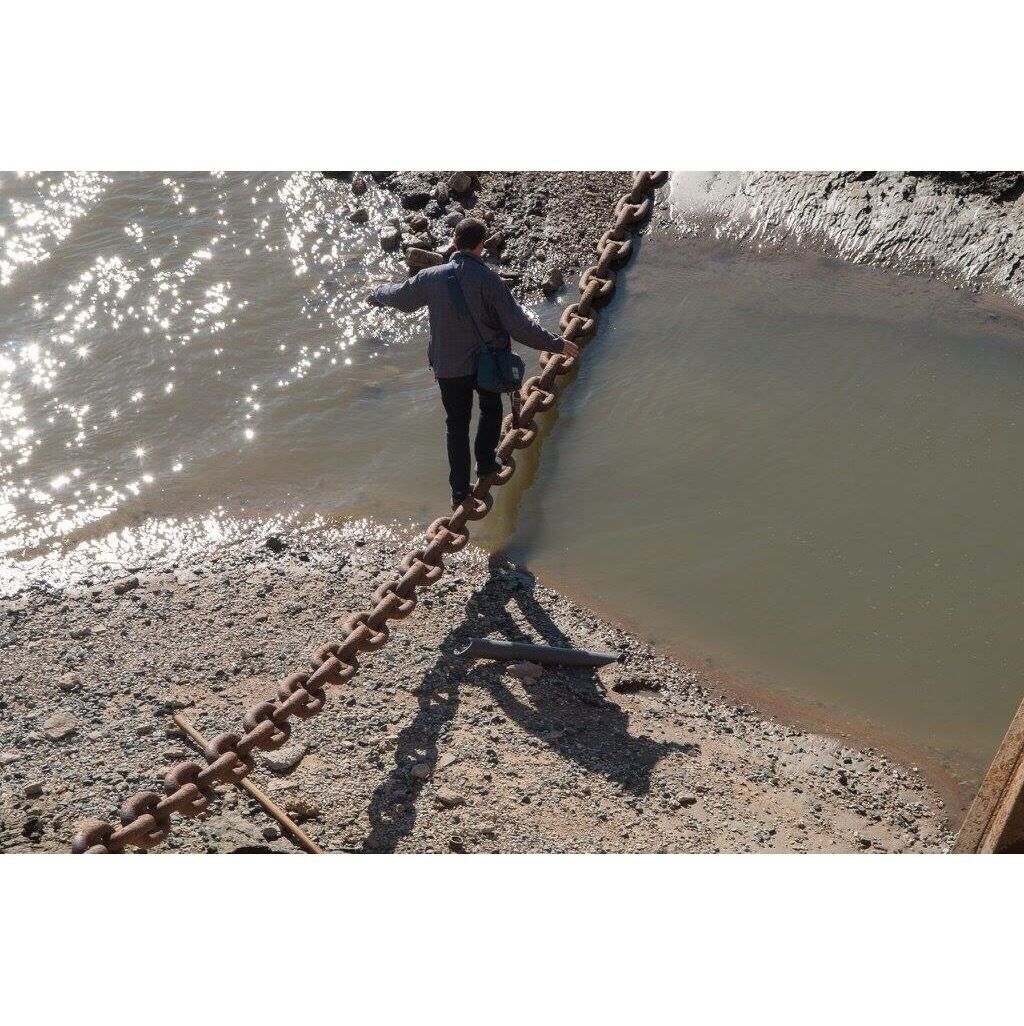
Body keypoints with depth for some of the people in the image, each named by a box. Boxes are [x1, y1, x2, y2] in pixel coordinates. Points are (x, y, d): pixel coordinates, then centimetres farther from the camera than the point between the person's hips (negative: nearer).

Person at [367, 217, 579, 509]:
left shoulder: (432, 277, -9)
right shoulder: (489, 281, -18)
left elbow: (401, 298, 11)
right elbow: (519, 325, -17)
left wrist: (377, 295, 33)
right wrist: (557, 344, -7)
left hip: (448, 366, 2)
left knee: (457, 423, 15)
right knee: (491, 408, 28)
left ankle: (460, 491, 15)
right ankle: (486, 463, 32)